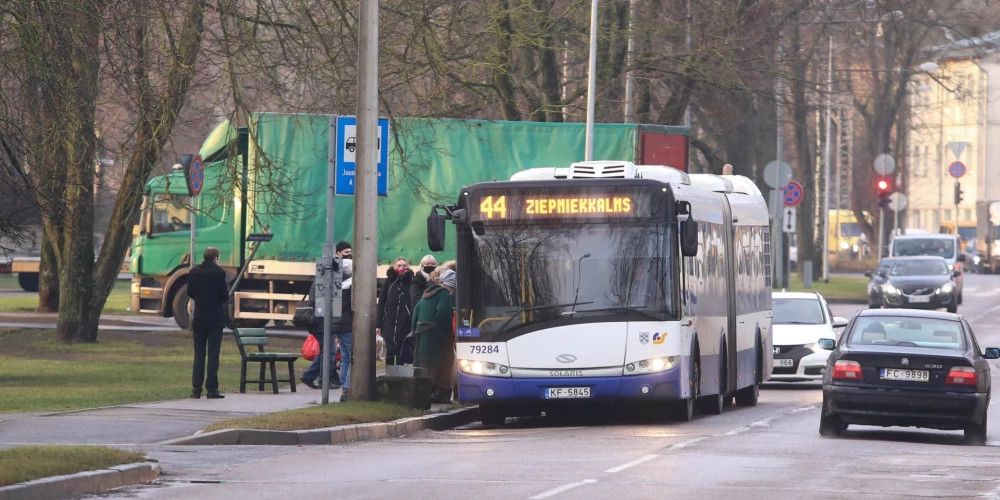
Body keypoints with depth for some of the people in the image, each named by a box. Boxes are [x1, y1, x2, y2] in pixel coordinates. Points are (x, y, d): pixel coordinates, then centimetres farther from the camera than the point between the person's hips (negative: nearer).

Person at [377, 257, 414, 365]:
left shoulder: (411, 282, 3)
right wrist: (378, 324, 2)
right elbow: (381, 303, 7)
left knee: (401, 353, 2)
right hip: (389, 322, 1)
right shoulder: (389, 281, 7)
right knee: (390, 351, -3)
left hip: (405, 324, -1)